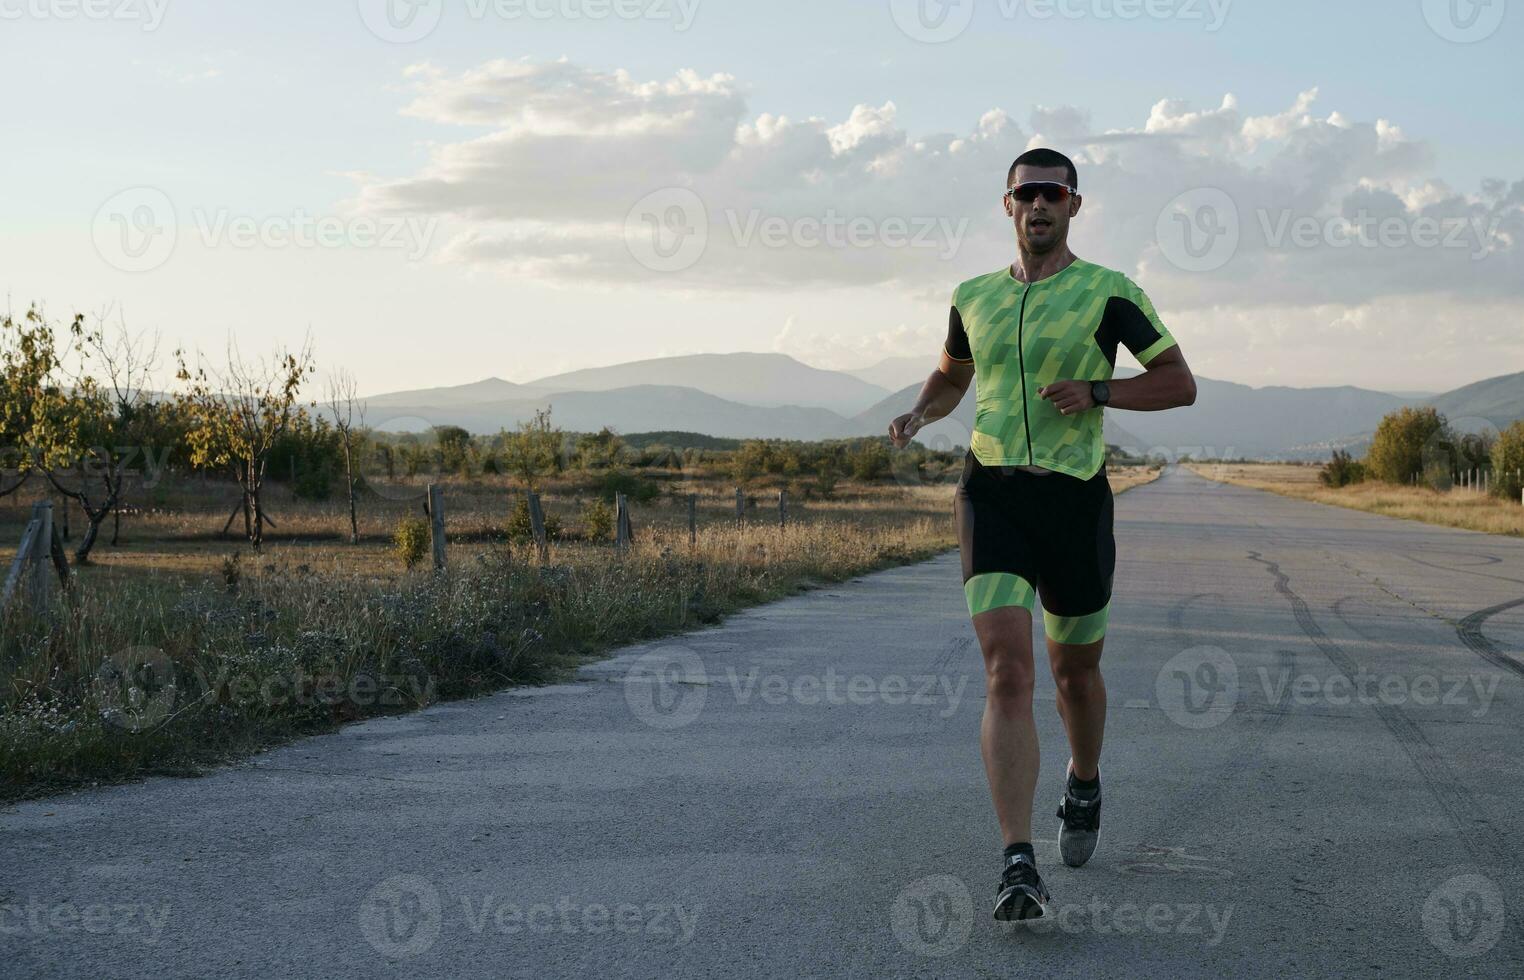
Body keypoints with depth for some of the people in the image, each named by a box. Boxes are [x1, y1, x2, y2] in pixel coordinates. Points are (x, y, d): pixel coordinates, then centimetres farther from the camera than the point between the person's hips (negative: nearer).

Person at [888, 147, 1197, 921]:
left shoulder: (1109, 292, 0)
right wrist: (917, 415, 7)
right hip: (991, 492, 1)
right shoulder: (974, 297, 12)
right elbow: (951, 377, 29)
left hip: (1075, 498, -1)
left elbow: (1180, 384, 0)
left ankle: (1084, 782, 49)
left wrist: (1097, 392, -16)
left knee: (1074, 669, 16)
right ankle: (1019, 867, -19)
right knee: (1007, 669, -16)